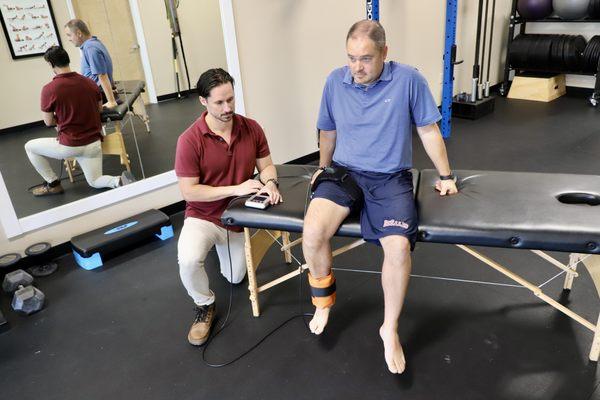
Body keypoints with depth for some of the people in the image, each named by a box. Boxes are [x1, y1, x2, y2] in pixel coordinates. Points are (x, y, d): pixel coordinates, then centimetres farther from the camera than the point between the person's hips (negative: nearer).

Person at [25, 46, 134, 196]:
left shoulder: (49, 89, -13)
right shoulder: (89, 83, 0)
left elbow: (49, 122, -2)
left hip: (69, 145, -4)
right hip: (94, 143, 4)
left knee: (30, 147, 21)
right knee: (95, 182, 19)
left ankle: (52, 184, 24)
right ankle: (121, 181, -11)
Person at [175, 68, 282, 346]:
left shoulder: (251, 128, -11)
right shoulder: (190, 140, -23)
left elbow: (266, 165, 0)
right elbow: (188, 191, -22)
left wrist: (269, 183, -25)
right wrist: (236, 189, -28)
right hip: (202, 216, -4)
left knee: (235, 279, 19)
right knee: (188, 260, -34)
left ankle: (221, 246, 52)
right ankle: (205, 306, -2)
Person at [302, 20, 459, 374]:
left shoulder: (409, 80, -5)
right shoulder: (335, 81, 3)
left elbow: (429, 131, 5)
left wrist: (446, 176, 11)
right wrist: (323, 168, 27)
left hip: (390, 178, -1)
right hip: (344, 172, 2)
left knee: (399, 246, -28)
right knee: (312, 232, -26)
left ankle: (391, 328, -1)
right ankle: (324, 301, 5)